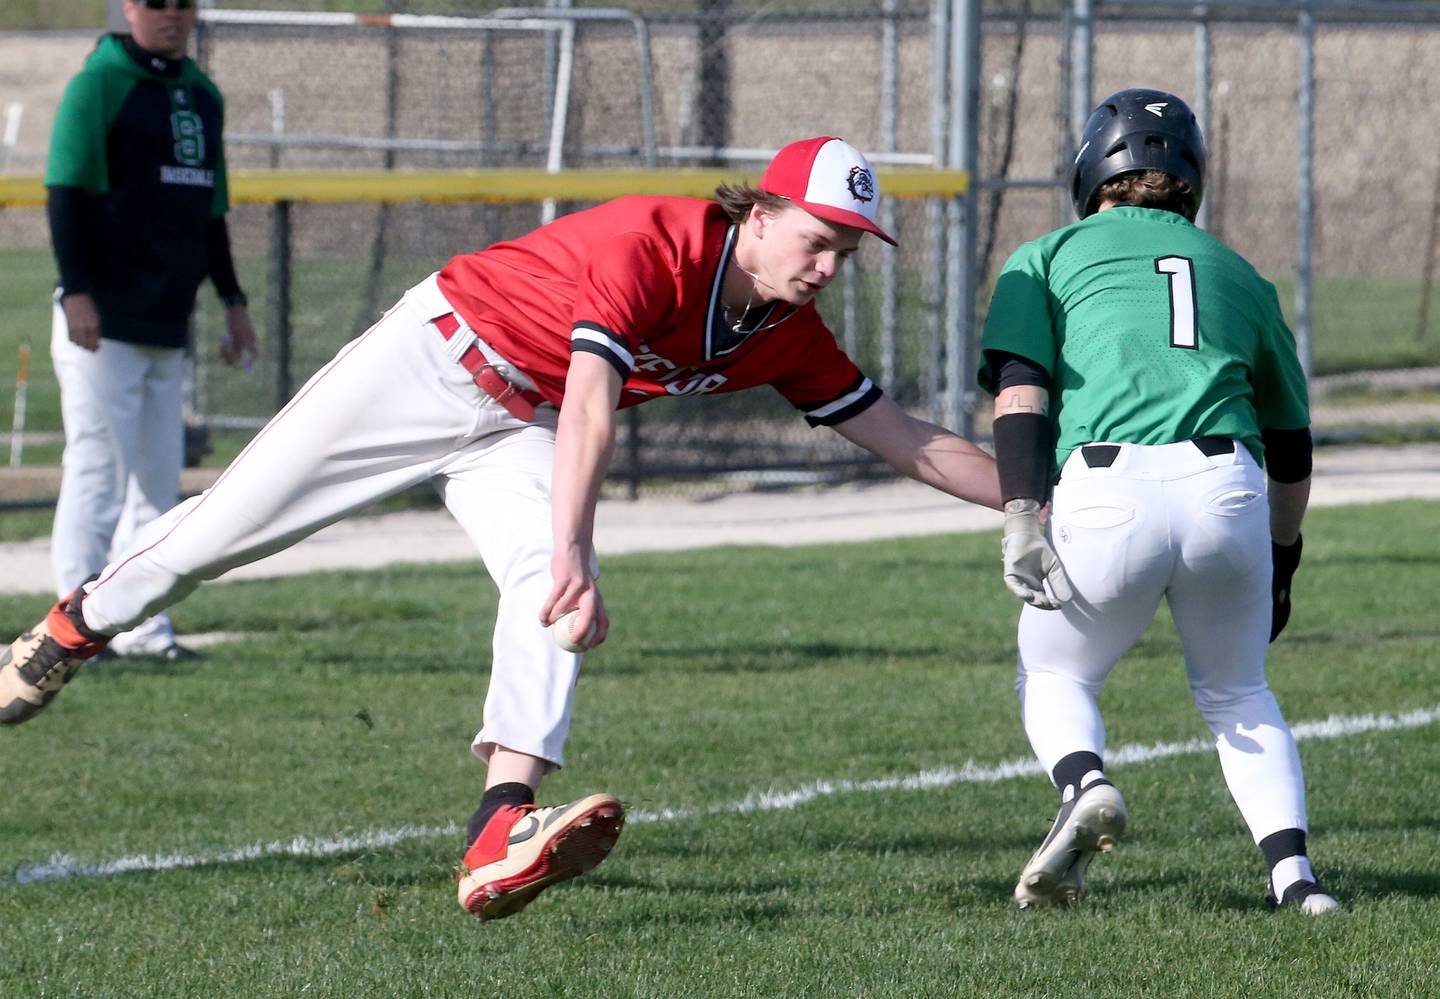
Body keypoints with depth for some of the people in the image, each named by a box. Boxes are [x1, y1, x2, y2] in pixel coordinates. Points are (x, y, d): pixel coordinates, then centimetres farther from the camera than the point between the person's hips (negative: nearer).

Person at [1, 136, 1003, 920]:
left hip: (520, 430, 5)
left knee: (551, 593, -24)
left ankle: (504, 834, -39)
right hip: (436, 352, -5)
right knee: (232, 522, 2)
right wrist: (574, 551, -52)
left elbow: (908, 441, -1)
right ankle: (81, 623, 30)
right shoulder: (656, 243, -32)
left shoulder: (790, 336, -10)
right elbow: (591, 403, -42)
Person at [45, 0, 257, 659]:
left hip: (169, 325, 8)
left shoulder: (202, 96, 17)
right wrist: (76, 291, -22)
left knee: (159, 480, 8)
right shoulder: (99, 85, -6)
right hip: (103, 320, -8)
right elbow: (67, 192, -13)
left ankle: (144, 625, 12)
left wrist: (231, 299, 19)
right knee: (98, 472, -10)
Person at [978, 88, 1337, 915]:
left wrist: (1022, 516, -7)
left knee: (1054, 676, 20)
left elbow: (1020, 390, 2)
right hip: (1228, 490, 2)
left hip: (1106, 496, -2)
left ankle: (1084, 785, -12)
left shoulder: (1049, 258, 20)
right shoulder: (1238, 275, 28)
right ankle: (1293, 871, 5)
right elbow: (1292, 449, 31)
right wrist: (1279, 573, 42)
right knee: (1237, 691, 24)